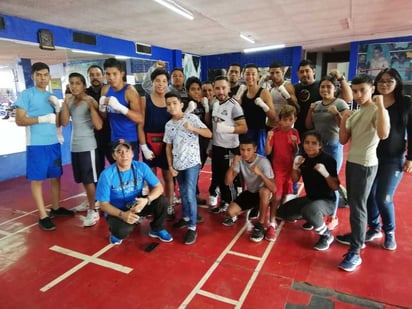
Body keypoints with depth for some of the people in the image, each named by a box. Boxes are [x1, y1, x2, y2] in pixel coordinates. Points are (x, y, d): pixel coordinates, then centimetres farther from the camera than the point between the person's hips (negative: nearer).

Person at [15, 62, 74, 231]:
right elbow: (20, 120, -10)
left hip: (54, 143, 6)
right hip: (36, 145, -6)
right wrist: (43, 118, -18)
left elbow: (58, 123, 10)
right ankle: (43, 216, 8)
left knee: (55, 177, 13)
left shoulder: (51, 96, 13)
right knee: (37, 179, 1)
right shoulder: (26, 95, -4)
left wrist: (57, 107, -4)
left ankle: (55, 208, 27)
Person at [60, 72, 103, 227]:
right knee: (83, 180, 15)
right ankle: (92, 206, 30)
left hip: (88, 146, -6)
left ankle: (93, 211, 9)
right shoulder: (69, 101, 7)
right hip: (74, 147, 6)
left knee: (89, 180, -2)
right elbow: (64, 122, -4)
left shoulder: (90, 101, -10)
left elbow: (99, 126, -19)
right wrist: (65, 102, -10)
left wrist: (91, 105, -24)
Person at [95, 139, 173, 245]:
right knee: (124, 230, -35)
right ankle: (117, 232, 6)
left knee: (162, 200, -21)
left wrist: (146, 200, -33)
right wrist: (122, 214, -32)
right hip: (117, 211, -3)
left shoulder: (141, 167, -13)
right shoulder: (107, 175, -20)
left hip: (137, 205, 4)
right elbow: (104, 204, -15)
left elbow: (159, 187, -13)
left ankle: (157, 229, 9)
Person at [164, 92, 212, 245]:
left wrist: (193, 128, -24)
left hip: (192, 163, -5)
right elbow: (168, 146, 11)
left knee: (190, 194, -10)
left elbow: (209, 134, -10)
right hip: (178, 164, 5)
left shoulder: (192, 118, -6)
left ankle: (192, 228, 0)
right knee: (183, 193, 16)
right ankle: (186, 217, 35)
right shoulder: (169, 125, 7)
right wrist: (170, 166, 5)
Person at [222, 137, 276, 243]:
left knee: (264, 190, -39)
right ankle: (233, 216, 22)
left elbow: (274, 189, -33)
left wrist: (260, 173, -48)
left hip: (263, 194, -3)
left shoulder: (263, 162, -28)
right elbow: (227, 182, -18)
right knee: (230, 212, -17)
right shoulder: (240, 160, -15)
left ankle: (260, 225, -20)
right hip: (249, 192, 3)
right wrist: (233, 164, -33)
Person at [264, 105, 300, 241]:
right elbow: (268, 152, -15)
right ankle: (271, 224, -3)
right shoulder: (274, 132, -12)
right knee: (277, 196, -9)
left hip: (289, 167, 4)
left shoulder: (294, 132, 0)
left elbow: (296, 152, 3)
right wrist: (268, 139, -31)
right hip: (277, 168, -4)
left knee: (285, 194, 17)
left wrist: (295, 143, -16)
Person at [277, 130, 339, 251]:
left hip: (327, 200, -6)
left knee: (309, 210, -39)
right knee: (282, 212, 0)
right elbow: (295, 179, 5)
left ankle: (327, 235, -8)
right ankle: (312, 218, 22)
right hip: (310, 198, 7)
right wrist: (295, 166, -14)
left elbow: (335, 187, -17)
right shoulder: (303, 157, -3)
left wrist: (325, 173, -34)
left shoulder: (328, 160, -20)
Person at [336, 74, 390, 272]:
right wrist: (343, 120, -5)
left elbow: (383, 134, -31)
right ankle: (357, 236, 35)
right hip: (351, 162, 8)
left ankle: (355, 253, -1)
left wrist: (380, 105, -28)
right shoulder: (354, 114, 11)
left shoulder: (377, 110, -11)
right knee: (353, 203, 18)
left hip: (366, 164, -8)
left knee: (358, 206, -7)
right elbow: (343, 141, 9)